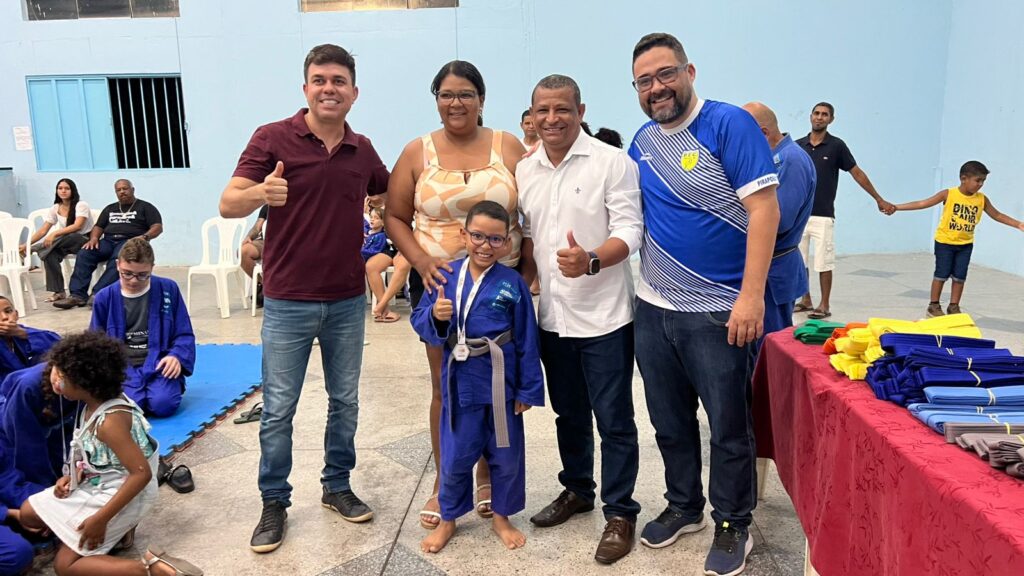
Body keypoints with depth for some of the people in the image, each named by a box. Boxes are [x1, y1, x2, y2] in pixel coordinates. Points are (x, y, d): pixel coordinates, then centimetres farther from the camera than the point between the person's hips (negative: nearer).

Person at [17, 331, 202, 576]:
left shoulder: (109, 421, -31)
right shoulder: (98, 402, -3)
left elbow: (142, 474, -32)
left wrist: (100, 519, -28)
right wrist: (73, 475, -2)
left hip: (120, 495, -10)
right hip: (96, 485, 10)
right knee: (28, 514, 17)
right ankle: (116, 530, 9)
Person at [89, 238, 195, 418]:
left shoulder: (168, 289, 3)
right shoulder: (104, 297, 7)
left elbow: (184, 334, 6)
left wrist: (177, 356, -15)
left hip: (158, 364, -1)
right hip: (123, 366, 1)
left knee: (163, 404, -29)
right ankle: (137, 392, 7)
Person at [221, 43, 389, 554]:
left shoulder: (362, 149, 4)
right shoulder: (273, 138, -8)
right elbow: (227, 205, -15)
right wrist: (260, 192, -37)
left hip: (348, 300, 4)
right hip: (288, 301, -3)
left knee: (345, 401, 14)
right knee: (278, 408, 6)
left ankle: (337, 486, 32)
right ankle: (274, 503, 23)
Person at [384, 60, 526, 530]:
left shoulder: (509, 147, 1)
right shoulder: (418, 152, 2)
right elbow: (395, 217, 4)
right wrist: (420, 261, -12)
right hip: (438, 283, 0)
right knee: (445, 386, 8)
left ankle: (486, 475, 30)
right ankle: (443, 481, 26)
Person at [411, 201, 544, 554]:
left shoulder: (513, 284, -8)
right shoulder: (445, 277, -4)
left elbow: (527, 342, -4)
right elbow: (420, 322, 0)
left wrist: (528, 389, -3)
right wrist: (435, 315, -23)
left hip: (501, 384, 0)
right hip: (460, 383, 1)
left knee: (506, 456, 14)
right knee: (454, 458, 13)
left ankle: (501, 517, 37)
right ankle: (448, 519, 35)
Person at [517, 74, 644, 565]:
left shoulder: (611, 161, -8)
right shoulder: (524, 170, 8)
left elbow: (629, 229, -14)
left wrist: (590, 261, -30)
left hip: (603, 316, -5)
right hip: (552, 315, 6)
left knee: (614, 420, 3)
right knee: (568, 413, 19)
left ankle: (620, 513, 18)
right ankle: (577, 490, 38)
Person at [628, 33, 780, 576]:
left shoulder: (728, 124, -10)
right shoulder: (641, 141, 8)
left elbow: (763, 209, -16)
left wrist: (751, 295, -22)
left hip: (718, 311, -6)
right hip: (652, 308, 6)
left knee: (728, 428, 8)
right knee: (669, 423, 18)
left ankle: (732, 526, 28)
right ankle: (684, 505, 38)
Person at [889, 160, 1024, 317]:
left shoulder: (982, 199, -1)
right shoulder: (948, 194, -13)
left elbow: (997, 215, 12)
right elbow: (922, 203, -14)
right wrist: (896, 207, -20)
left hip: (965, 244, 4)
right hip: (945, 242, -4)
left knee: (960, 276, 5)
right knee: (942, 274, 1)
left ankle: (953, 306, 16)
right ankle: (934, 305, 12)